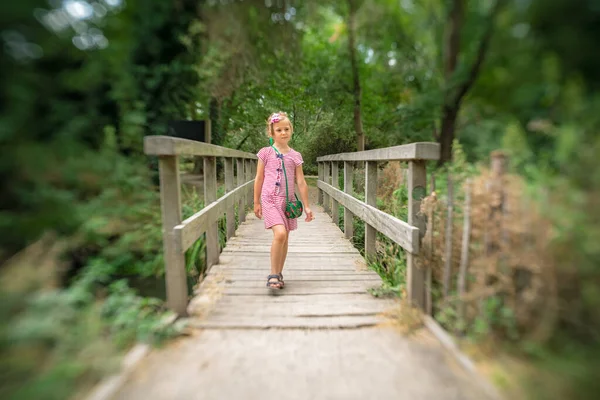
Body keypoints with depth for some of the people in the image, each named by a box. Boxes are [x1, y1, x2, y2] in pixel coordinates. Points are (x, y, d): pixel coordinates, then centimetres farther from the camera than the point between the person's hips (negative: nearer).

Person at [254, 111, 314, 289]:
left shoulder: (295, 156, 7)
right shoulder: (265, 153, 2)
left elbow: (301, 182, 7)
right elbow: (259, 179, 7)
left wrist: (306, 206, 6)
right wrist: (256, 202, 7)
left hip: (288, 201, 3)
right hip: (270, 199, -3)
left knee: (284, 238, 8)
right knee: (280, 234, -20)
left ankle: (278, 274, 25)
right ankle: (273, 275, -5)